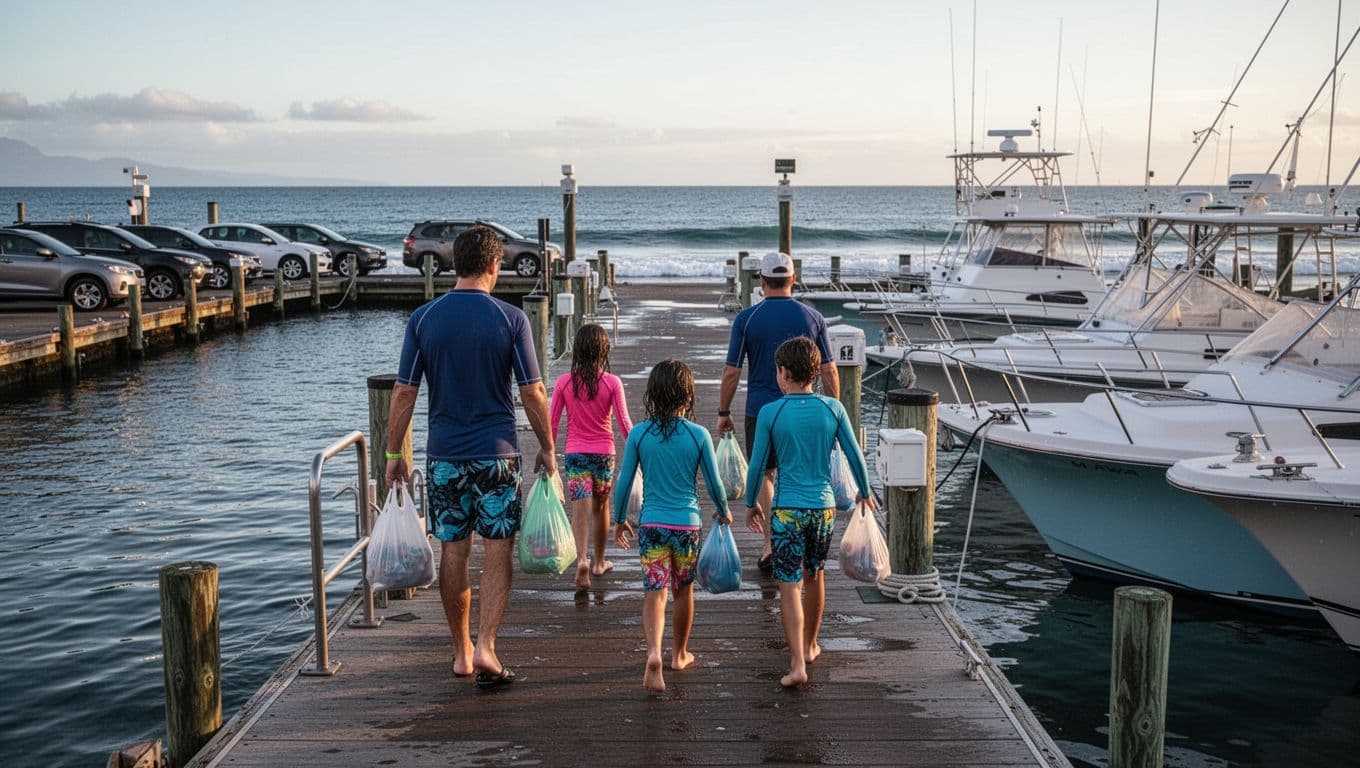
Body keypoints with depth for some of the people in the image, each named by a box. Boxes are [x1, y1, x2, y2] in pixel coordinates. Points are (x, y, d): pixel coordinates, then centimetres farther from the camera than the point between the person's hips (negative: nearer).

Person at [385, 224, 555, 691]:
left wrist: (393, 453, 8)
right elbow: (533, 393, -5)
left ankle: (461, 653, 21)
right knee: (498, 552, 5)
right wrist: (547, 449, 6)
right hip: (496, 454, -2)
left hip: (444, 455, 2)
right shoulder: (510, 319, -6)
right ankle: (485, 648, -5)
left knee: (452, 553, 11)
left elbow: (404, 393, 0)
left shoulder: (424, 318, 0)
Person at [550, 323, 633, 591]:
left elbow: (552, 423, -2)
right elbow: (624, 423, -8)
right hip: (604, 453, 0)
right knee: (601, 508, 18)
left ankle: (582, 558, -28)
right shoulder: (612, 382, -8)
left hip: (575, 454, 0)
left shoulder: (564, 382, -5)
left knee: (580, 510, -5)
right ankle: (599, 562, 31)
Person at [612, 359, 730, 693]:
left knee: (655, 592, -1)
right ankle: (679, 654, 32)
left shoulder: (638, 434, -5)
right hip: (687, 524, 0)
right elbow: (714, 484, 0)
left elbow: (624, 482, -1)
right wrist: (724, 512, 19)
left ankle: (654, 652, -24)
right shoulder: (698, 435, -6)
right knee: (684, 591, 17)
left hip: (651, 524, 0)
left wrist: (620, 520, 13)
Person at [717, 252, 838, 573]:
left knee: (764, 475, 12)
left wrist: (723, 412, 5)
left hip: (760, 410, -1)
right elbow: (829, 371, 0)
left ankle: (772, 543, 4)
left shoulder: (746, 318, -6)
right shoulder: (813, 317, -1)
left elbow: (731, 372, -5)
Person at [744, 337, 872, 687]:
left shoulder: (770, 413, -9)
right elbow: (855, 455, 4)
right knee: (814, 577, 21)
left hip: (786, 510, -3)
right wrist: (865, 492, 20)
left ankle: (798, 663, -10)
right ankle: (810, 645, 37)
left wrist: (751, 503, 12)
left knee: (790, 587, -1)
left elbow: (757, 464, -3)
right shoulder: (833, 409, -3)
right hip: (824, 507, 3)